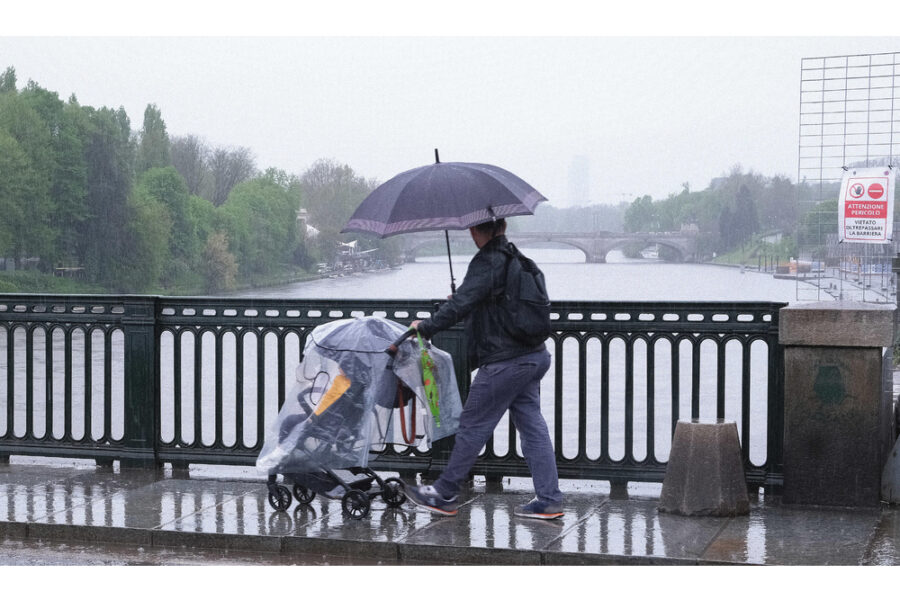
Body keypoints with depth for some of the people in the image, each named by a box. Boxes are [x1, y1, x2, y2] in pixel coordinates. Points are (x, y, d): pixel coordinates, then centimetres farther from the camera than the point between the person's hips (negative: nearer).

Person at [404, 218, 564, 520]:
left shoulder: (486, 263, -15)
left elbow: (460, 305, -22)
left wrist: (425, 327, -12)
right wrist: (463, 303, 33)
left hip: (504, 362, -9)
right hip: (534, 356, 9)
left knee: (473, 426, 2)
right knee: (532, 425, 10)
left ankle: (444, 495, 13)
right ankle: (548, 500, 10)